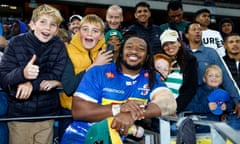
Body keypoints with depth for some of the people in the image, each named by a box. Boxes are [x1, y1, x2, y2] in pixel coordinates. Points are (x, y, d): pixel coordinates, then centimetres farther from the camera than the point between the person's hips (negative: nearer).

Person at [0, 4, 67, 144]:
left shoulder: (59, 46, -2)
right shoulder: (16, 42, -6)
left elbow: (57, 77, -10)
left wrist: (32, 84, -25)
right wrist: (22, 74, -32)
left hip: (47, 116, 1)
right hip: (19, 115, -1)